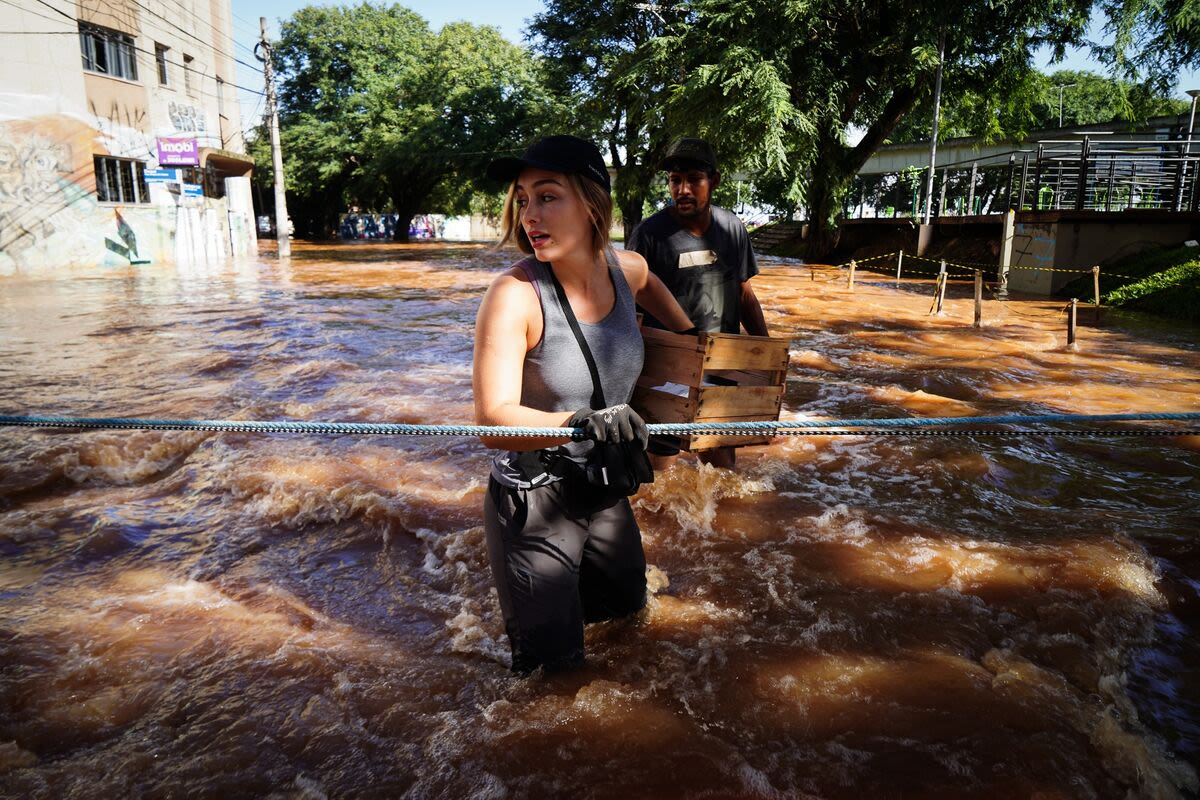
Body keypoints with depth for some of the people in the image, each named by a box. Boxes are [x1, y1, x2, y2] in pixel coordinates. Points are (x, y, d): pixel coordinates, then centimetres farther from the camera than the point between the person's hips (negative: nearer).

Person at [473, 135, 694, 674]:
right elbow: (493, 420, -32)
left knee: (627, 607, 28)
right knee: (553, 665, 7)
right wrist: (580, 422, -48)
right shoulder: (515, 295, -25)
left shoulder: (626, 269, -8)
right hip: (533, 503, -6)